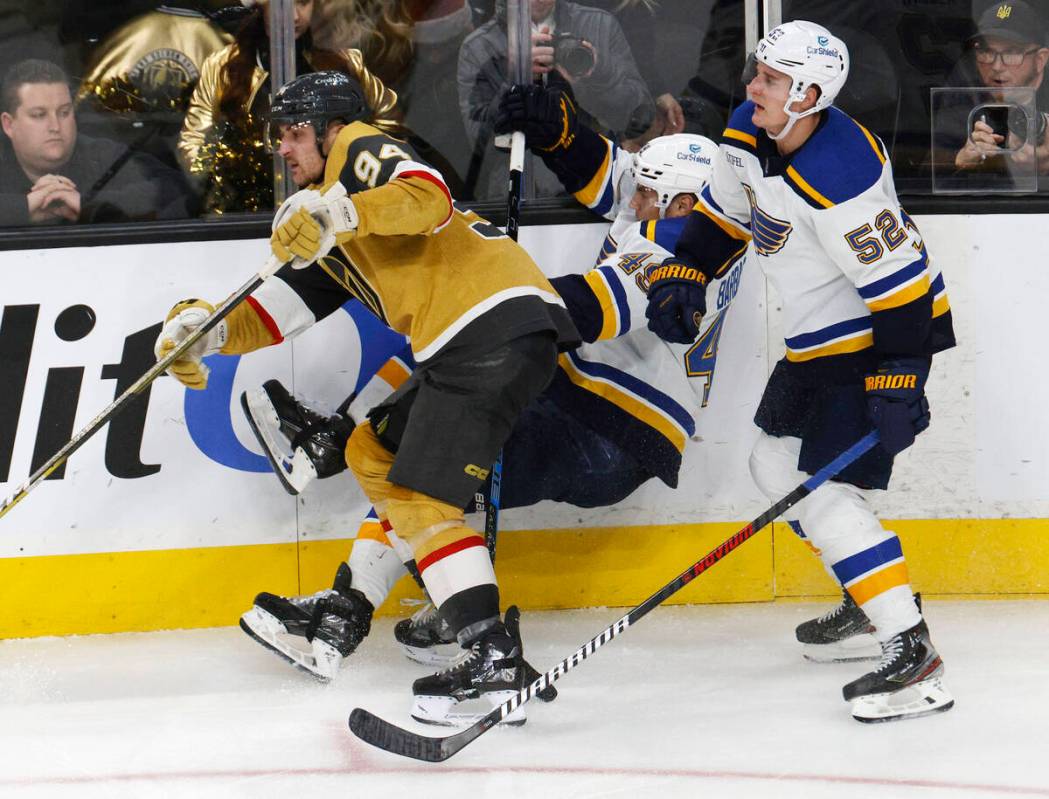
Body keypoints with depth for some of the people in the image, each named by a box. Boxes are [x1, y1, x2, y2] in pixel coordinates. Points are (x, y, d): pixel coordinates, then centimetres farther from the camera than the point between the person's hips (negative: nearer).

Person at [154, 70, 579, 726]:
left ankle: (494, 661, -22)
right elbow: (282, 310, 24)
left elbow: (428, 198, -20)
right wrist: (206, 328, 9)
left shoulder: (363, 150, 2)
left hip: (499, 322, -10)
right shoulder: (333, 245, 30)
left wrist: (337, 212, -32)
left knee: (417, 495, -14)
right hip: (464, 347, 10)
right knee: (374, 451, 21)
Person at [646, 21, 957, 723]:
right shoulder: (749, 134, -3)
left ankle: (912, 655, -19)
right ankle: (876, 591, 38)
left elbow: (899, 279, -28)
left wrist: (897, 381, -28)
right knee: (776, 462, 21)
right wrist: (682, 274, 6)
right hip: (819, 338, 10)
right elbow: (724, 214, 16)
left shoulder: (842, 177, -31)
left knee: (823, 492, -17)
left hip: (883, 332, -10)